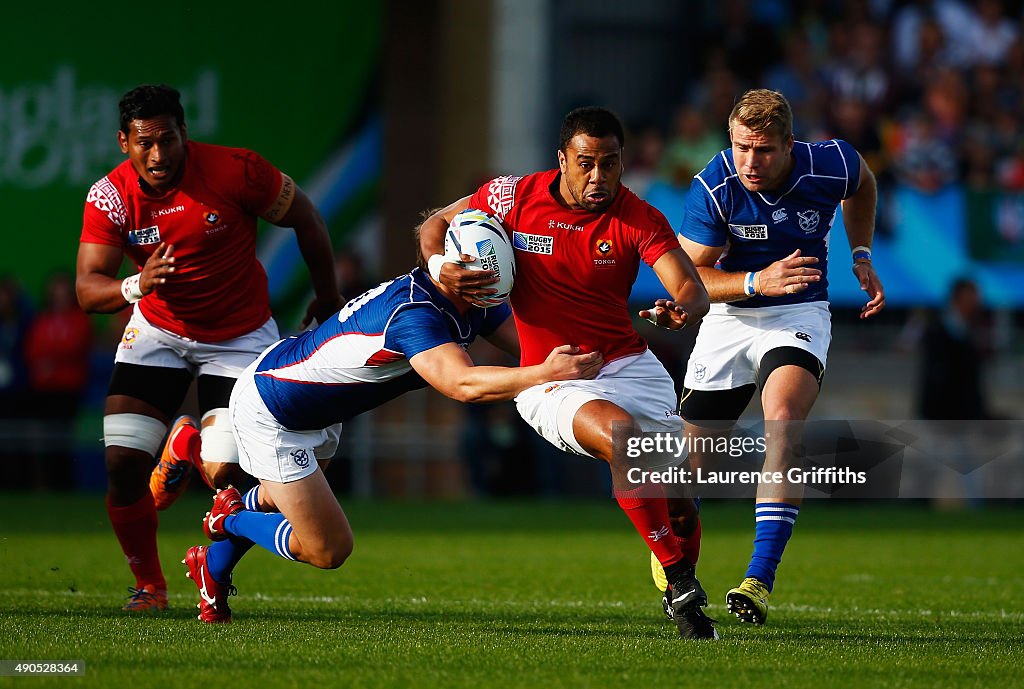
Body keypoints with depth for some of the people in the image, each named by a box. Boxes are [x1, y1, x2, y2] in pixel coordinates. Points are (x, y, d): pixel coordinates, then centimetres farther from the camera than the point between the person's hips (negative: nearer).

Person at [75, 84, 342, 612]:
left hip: (240, 336, -2)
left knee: (224, 477, -15)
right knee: (122, 466, -13)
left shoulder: (235, 171, -22)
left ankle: (188, 446, 24)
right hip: (157, 331, 2)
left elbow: (305, 219, -6)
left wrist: (329, 297, 6)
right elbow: (88, 290, -20)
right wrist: (137, 285, -43)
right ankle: (149, 586, 11)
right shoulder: (111, 197, -16)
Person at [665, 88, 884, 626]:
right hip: (730, 316, 1)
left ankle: (760, 577, -33)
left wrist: (861, 255, 4)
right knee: (690, 454, 4)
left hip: (799, 315, -1)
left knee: (782, 423, -29)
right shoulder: (712, 188, -21)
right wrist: (758, 281, -31)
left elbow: (862, 185, 11)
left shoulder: (831, 166, -17)